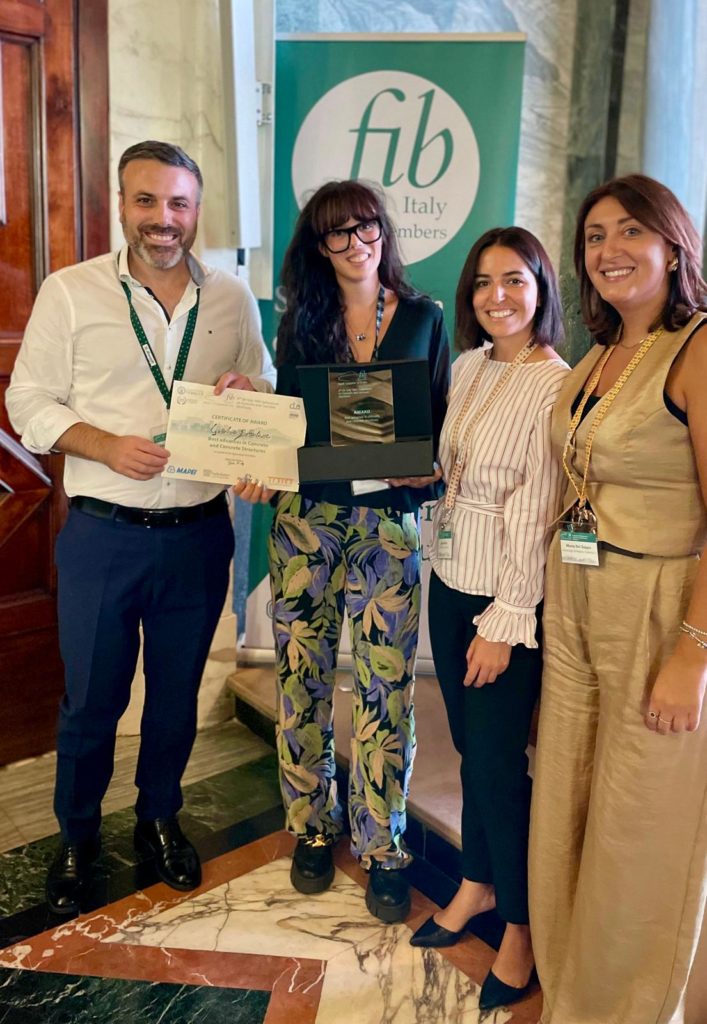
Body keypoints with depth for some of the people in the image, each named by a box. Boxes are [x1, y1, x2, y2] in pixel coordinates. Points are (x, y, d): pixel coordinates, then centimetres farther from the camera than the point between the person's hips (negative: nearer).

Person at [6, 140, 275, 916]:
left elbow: (268, 396, 12)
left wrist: (248, 391, -12)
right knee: (90, 697, 10)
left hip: (198, 533, 3)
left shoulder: (232, 299, 6)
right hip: (102, 532, -2)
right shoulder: (70, 291, -2)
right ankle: (76, 836, 35)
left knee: (177, 690, 17)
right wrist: (107, 446, -18)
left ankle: (159, 818, 40)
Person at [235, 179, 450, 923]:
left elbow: (445, 424, 7)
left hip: (390, 521, -1)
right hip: (305, 519, 2)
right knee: (303, 675, 7)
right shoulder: (301, 321, 10)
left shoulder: (424, 319, 7)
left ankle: (382, 846, 17)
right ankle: (311, 827, 26)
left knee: (386, 686, 0)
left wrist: (428, 470, -12)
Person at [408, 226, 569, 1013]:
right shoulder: (467, 367, 7)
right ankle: (478, 882, 38)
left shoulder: (554, 386, -14)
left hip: (506, 595, -6)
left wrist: (505, 623, -16)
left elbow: (535, 513, -17)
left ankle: (520, 925, 26)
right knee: (469, 745, 18)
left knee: (498, 757, 4)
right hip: (449, 582, 7)